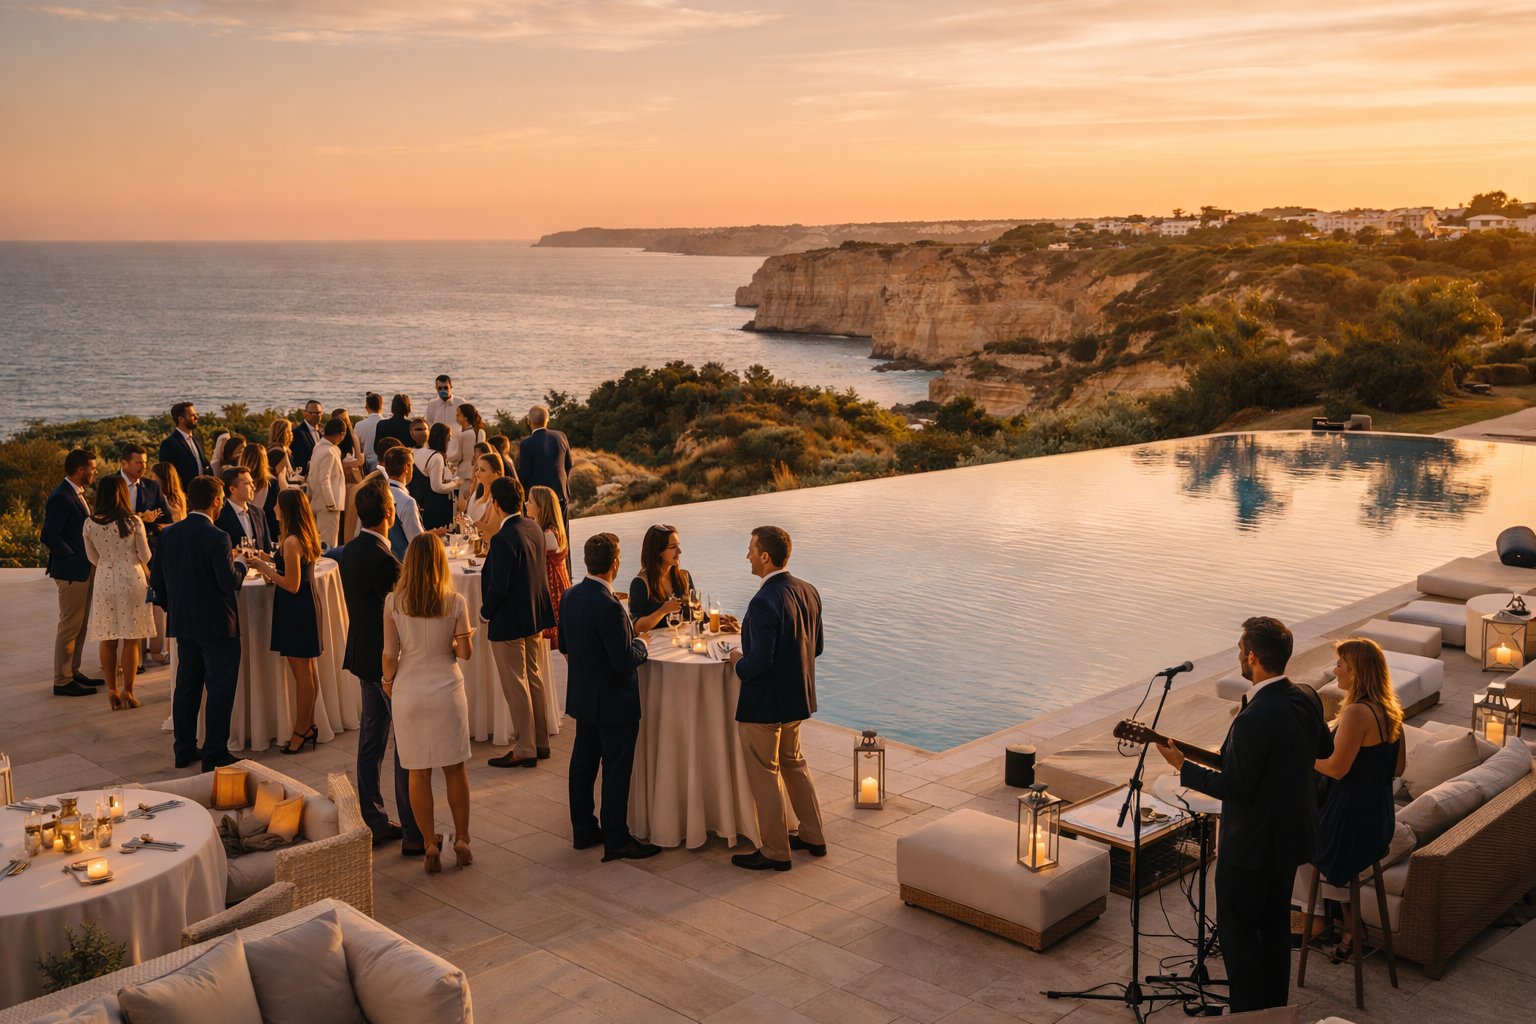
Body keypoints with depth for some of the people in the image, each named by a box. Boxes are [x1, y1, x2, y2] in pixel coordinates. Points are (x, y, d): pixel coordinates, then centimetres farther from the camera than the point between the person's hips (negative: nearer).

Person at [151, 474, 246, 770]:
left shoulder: (169, 535, 1)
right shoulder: (216, 538, -19)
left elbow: (156, 579, 7)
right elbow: (230, 583, -22)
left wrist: (172, 608, 20)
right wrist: (241, 564, -2)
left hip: (183, 624, 7)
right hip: (217, 624, -7)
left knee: (186, 685, 16)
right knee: (220, 689, 3)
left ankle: (184, 749, 23)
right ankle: (214, 754, 7)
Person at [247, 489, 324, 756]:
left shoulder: (291, 542, -21)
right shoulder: (307, 537, 6)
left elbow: (292, 585, -21)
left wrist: (264, 568, -13)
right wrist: (270, 560, 12)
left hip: (295, 610, -10)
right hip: (306, 606, 10)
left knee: (301, 672, -1)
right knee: (308, 670, 16)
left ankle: (301, 731, 8)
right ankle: (309, 725, 25)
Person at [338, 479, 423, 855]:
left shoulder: (349, 552, 5)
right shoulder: (382, 559, -24)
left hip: (363, 655, 9)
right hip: (390, 661, -9)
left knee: (371, 740, 15)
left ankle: (374, 823, 25)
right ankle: (413, 833, 5)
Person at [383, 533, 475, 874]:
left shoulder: (394, 602, -9)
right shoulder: (456, 602, -9)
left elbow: (390, 653, -6)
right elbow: (465, 652, -6)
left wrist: (388, 681, 12)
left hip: (409, 692, 0)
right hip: (447, 690, 0)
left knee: (418, 772, 9)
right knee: (455, 769, 13)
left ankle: (430, 845, 15)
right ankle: (461, 840, 21)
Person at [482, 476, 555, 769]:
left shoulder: (503, 539, -25)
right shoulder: (534, 528, 2)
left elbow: (498, 587, -24)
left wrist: (485, 612, -7)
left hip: (509, 622, -8)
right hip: (535, 615, 9)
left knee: (516, 686, 3)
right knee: (534, 679, 18)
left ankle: (525, 750, 11)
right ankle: (541, 742, 27)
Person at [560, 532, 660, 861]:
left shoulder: (569, 597, 0)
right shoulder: (609, 607, -27)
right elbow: (625, 661, -25)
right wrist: (641, 645, -6)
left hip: (581, 696, 9)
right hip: (614, 702, -8)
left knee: (583, 763, 17)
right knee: (616, 770, 2)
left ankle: (583, 831, 28)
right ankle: (616, 841, 11)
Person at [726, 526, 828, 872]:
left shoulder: (764, 602, -27)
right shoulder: (808, 592, 0)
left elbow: (759, 661, -28)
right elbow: (816, 647, 8)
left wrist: (739, 661, -8)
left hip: (763, 704, -9)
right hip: (797, 698, 9)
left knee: (764, 775, 7)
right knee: (794, 763, 25)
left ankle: (775, 852, 18)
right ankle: (813, 837, 34)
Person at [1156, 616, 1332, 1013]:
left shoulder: (1253, 720, -31)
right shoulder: (1307, 699, -5)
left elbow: (1235, 788, -23)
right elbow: (1324, 749, 13)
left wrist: (1182, 765, -14)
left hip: (1252, 845, -9)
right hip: (1292, 835, 9)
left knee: (1238, 930, 8)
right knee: (1275, 924, 22)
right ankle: (1276, 1009, 35)